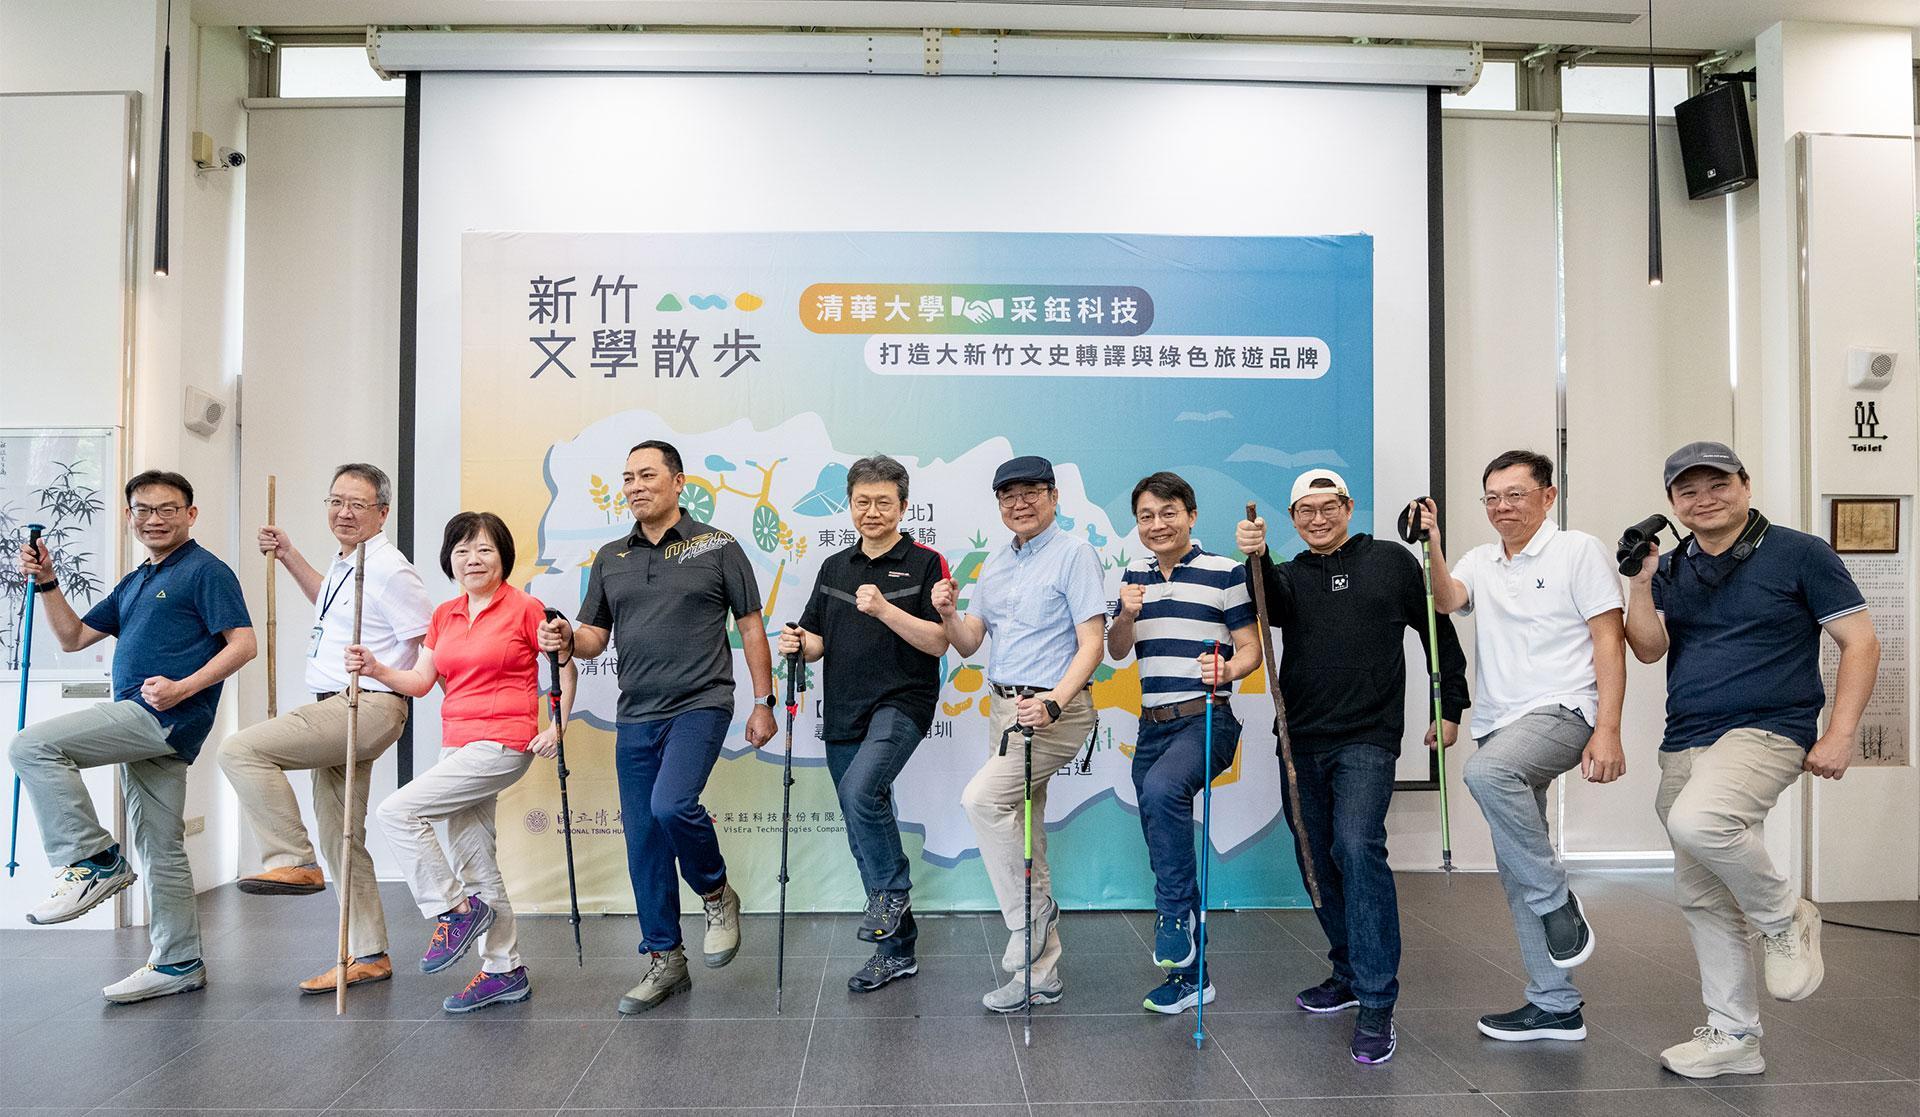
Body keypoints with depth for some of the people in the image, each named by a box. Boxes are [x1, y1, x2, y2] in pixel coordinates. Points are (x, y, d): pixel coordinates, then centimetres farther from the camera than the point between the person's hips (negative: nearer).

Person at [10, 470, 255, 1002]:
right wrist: (46, 582, 11)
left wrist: (182, 688, -23)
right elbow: (73, 637, 23)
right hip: (144, 728, 9)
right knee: (160, 851, 10)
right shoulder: (134, 584, 23)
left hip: (165, 717, -9)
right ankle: (178, 964, 16)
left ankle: (93, 861, -10)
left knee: (32, 747, -15)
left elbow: (243, 643, -13)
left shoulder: (206, 571, -4)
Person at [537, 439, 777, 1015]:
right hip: (636, 715, 5)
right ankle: (665, 961, 20)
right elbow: (594, 637, 14)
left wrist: (763, 702, -3)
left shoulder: (717, 547, 0)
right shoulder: (610, 559, 12)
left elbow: (750, 626, 1)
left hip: (700, 706, -5)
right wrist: (567, 639, -10)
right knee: (644, 840, 7)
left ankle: (717, 894, 4)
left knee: (671, 805, -26)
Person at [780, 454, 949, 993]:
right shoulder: (834, 568, 14)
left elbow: (939, 642, -10)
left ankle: (894, 893, -7)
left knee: (861, 789, -30)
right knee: (864, 834, 9)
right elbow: (817, 641, 16)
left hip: (901, 703, -6)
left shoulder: (925, 564, -3)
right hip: (844, 712, 6)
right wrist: (799, 644, -7)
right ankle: (897, 949, 22)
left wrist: (884, 609, -22)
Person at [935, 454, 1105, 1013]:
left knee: (982, 798, -24)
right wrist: (948, 614, -8)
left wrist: (1052, 703, -27)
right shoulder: (995, 563, 15)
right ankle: (1040, 972, 21)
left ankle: (1030, 920, -6)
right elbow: (969, 643, 13)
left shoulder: (1073, 554, -7)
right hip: (1002, 707, 8)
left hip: (1054, 710, -8)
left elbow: (1091, 643, -14)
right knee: (1023, 835, 10)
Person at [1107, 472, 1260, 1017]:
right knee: (1166, 852, 9)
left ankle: (1175, 916, -18)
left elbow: (1251, 650, -2)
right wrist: (1128, 615, -6)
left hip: (1205, 719, -6)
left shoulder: (1226, 573, -3)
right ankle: (1188, 975, 23)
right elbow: (1116, 651, 14)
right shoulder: (1134, 576, 12)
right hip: (1152, 724, 6)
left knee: (1161, 789, -35)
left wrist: (1228, 669, -24)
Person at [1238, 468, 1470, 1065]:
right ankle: (1349, 973, 29)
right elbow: (1272, 603, -14)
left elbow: (1440, 633, 13)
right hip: (1302, 741, 4)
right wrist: (1256, 558, -34)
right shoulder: (1290, 575, 11)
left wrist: (1450, 709, 11)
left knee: (1357, 846, -20)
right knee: (1317, 860, 10)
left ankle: (1377, 1004, -15)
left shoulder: (1392, 562, 7)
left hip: (1368, 738, -4)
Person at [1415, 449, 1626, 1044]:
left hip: (1562, 711, -7)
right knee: (1515, 871, 8)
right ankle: (1555, 1005, 20)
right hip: (1502, 726, 7)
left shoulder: (1578, 550, 0)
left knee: (1486, 771, -36)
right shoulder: (1480, 562, 15)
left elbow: (1609, 642, -5)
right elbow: (1446, 601, -5)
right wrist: (1431, 545, -20)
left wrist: (1607, 731, -13)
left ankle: (1558, 903, -17)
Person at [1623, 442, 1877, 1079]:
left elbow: (1860, 643, -3)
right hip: (1684, 745, 6)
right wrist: (1640, 581, -12)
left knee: (1697, 822, -34)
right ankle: (1732, 1037, 21)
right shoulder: (1671, 571, 12)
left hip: (1765, 733, -6)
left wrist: (1840, 735, -11)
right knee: (1703, 898, 8)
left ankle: (1785, 919, -5)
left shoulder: (1799, 554, -2)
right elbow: (1648, 649, 1)